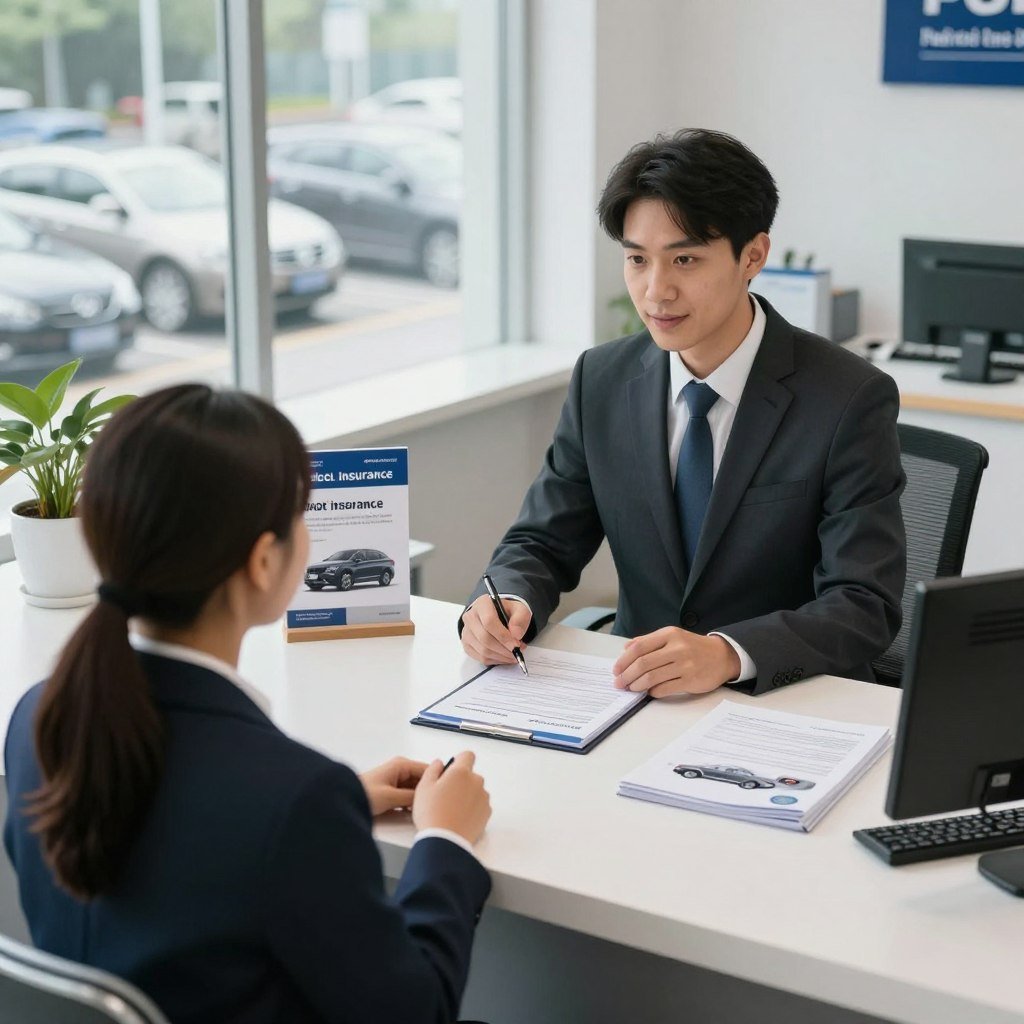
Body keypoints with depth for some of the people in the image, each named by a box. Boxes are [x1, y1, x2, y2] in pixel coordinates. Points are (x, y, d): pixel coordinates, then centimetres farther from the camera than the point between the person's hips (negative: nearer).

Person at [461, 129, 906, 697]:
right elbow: (541, 543, 6)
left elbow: (865, 606, -18)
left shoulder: (851, 400, -13)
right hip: (639, 697, 3)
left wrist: (726, 654, -35)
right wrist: (504, 604, -18)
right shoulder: (601, 380, 1)